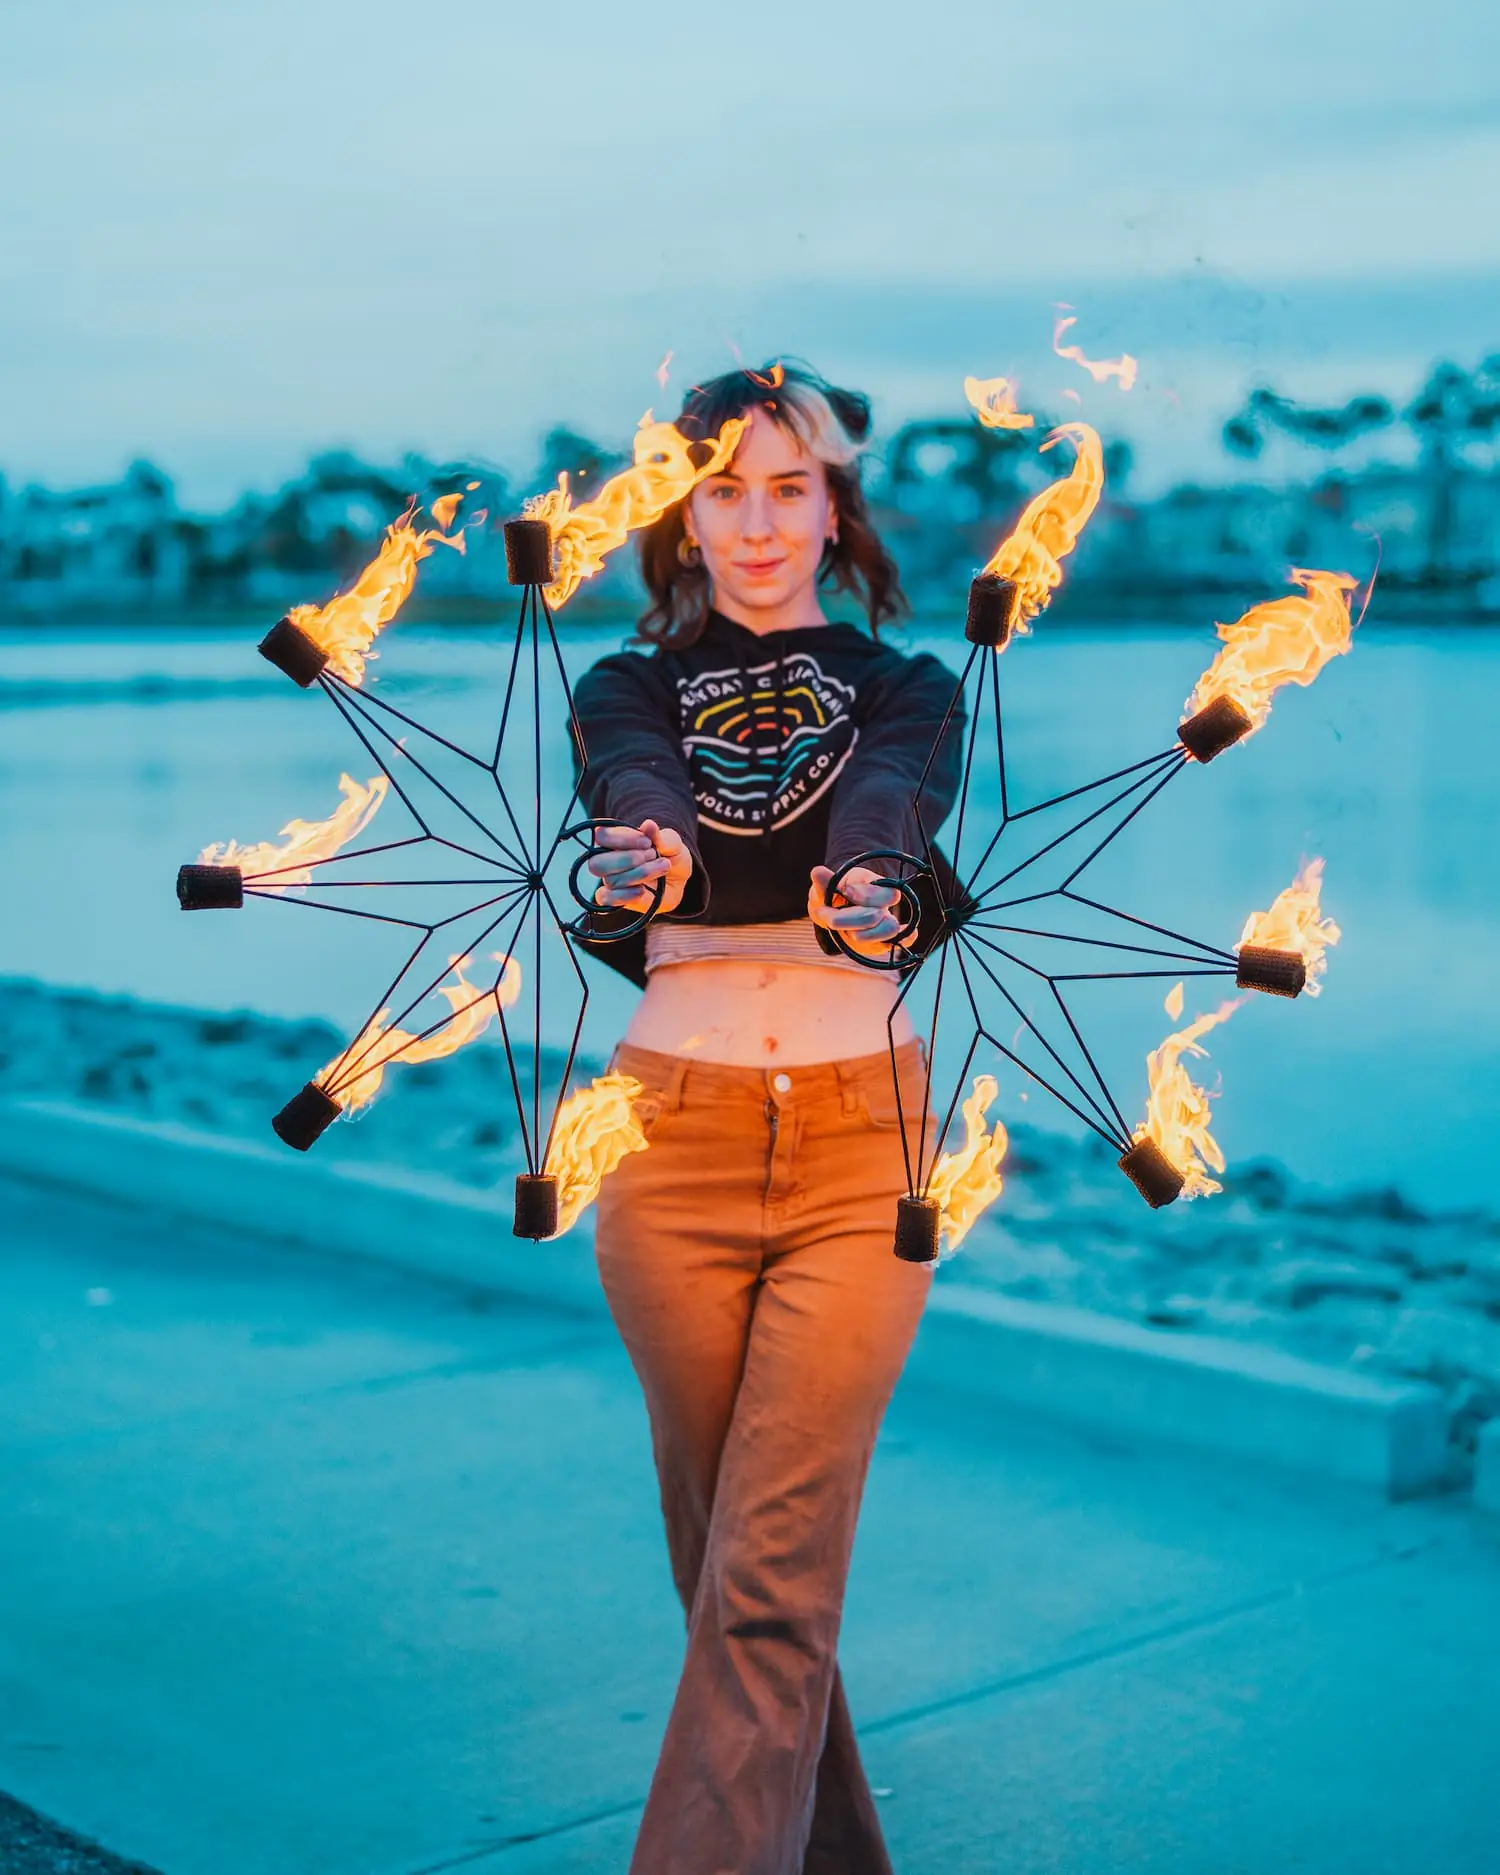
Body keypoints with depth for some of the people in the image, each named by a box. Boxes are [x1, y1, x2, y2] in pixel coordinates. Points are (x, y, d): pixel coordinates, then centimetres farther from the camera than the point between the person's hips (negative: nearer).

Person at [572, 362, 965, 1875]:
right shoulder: (628, 690, 8)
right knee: (721, 1557, 12)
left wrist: (869, 878, -42)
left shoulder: (904, 691, 7)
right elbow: (638, 787, -16)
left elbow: (890, 802, -17)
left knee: (770, 1579, -9)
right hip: (672, 1141, 2)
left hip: (860, 1148, -2)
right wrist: (651, 851, -41)